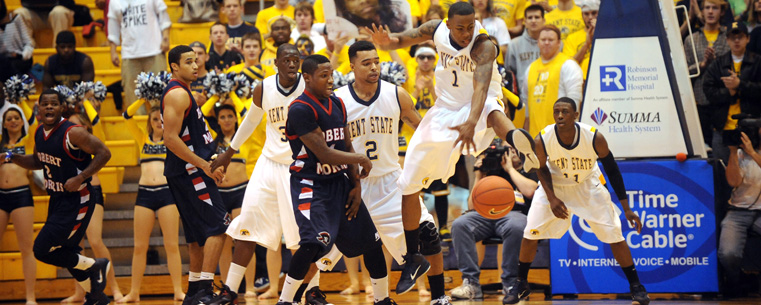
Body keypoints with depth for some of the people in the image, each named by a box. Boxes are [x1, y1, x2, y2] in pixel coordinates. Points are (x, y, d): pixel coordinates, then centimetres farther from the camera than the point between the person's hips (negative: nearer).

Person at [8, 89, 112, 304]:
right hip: (57, 200, 8)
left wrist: (80, 178, -25)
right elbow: (39, 162, 21)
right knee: (67, 254, 16)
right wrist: (12, 158, 6)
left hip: (76, 201, -8)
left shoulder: (73, 133, -20)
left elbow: (104, 153, -19)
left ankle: (96, 267, 6)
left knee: (43, 250, -12)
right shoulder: (40, 133, 4)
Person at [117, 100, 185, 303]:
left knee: (171, 245, -4)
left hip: (167, 192, -2)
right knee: (140, 246, 3)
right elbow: (127, 116, 7)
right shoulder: (143, 138, 15)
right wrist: (143, 99, -2)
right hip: (144, 193, 2)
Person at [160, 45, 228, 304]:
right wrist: (204, 165, -21)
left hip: (189, 172, 11)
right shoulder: (177, 94, -14)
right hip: (189, 172, -11)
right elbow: (171, 139, -22)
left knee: (199, 233, 14)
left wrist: (208, 160, 20)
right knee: (218, 226, -13)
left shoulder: (183, 93, 18)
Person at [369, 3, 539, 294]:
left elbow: (481, 86, -40)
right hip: (446, 108, 5)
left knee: (492, 113, -44)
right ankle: (413, 260, 17)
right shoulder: (437, 30, -8)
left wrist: (471, 123, -57)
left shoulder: (484, 46, -25)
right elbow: (400, 40, 2)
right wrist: (385, 40, -24)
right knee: (408, 185, 4)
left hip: (478, 106, -5)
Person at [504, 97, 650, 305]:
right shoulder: (542, 140, -27)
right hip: (554, 185, 1)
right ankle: (521, 285, 11)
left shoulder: (594, 138, -29)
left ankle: (636, 287, 5)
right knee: (530, 233, -8)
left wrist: (626, 209, -14)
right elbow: (542, 169, -7)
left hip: (588, 185, -1)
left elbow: (612, 171, -15)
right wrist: (552, 198, -21)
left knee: (613, 235, -7)